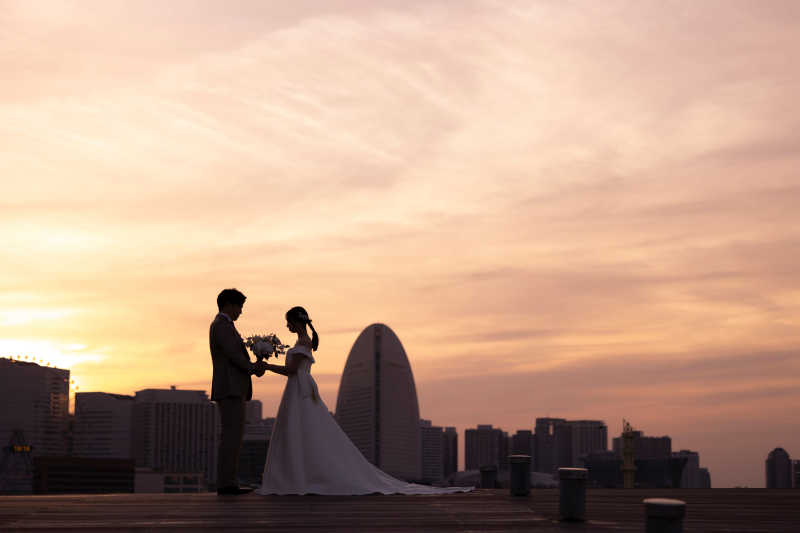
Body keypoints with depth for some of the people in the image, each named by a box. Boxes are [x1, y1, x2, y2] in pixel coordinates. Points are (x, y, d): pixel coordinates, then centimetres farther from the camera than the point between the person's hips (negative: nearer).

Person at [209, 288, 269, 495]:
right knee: (231, 435, -12)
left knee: (233, 437, 8)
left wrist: (254, 366, 4)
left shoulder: (224, 325, 25)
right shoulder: (221, 325, -7)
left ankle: (227, 482, 8)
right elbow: (232, 353, -17)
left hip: (234, 390, 10)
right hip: (230, 388, -10)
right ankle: (226, 483, -12)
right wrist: (253, 368, -2)